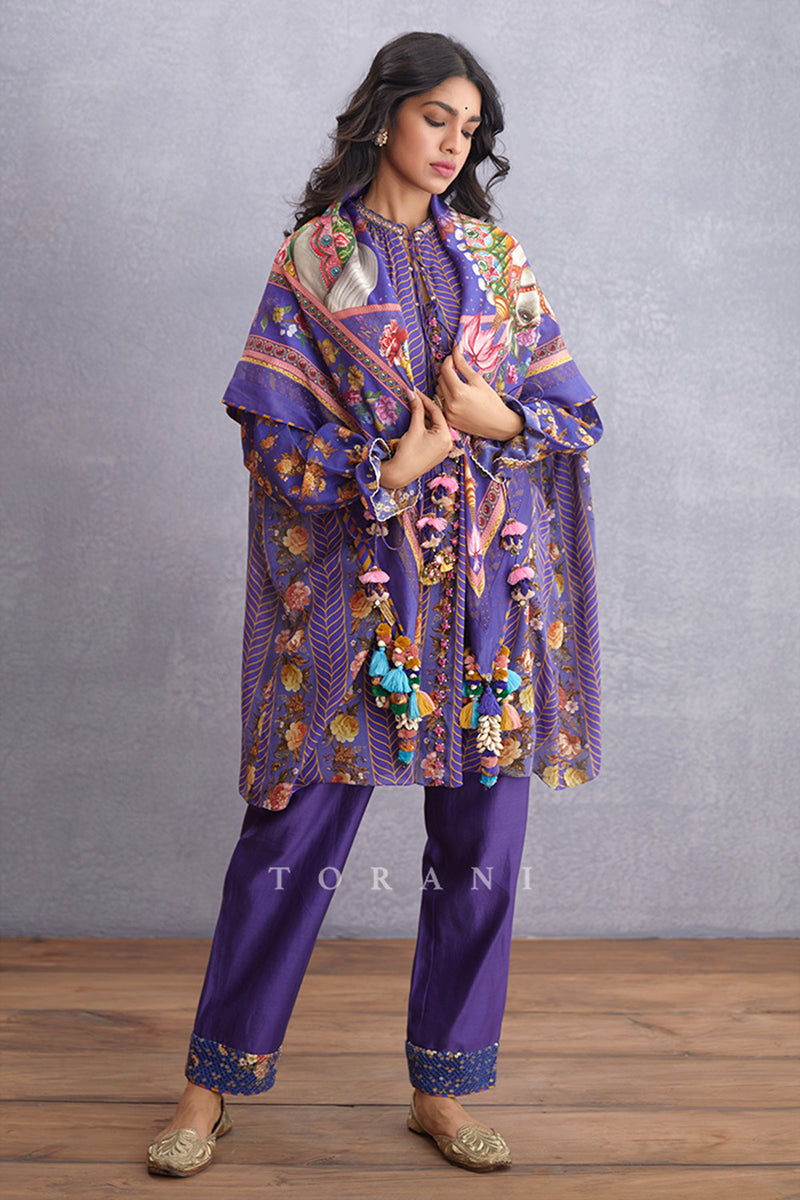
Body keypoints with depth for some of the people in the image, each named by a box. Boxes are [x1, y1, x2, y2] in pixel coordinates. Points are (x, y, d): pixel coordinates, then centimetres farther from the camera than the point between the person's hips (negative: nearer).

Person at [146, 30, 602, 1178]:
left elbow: (576, 412, 12)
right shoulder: (314, 258, 4)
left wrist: (499, 418, -8)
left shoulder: (498, 256, 12)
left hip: (492, 587, 3)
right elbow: (269, 430, -2)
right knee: (295, 832, 0)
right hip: (359, 578, -3)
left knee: (481, 844, 6)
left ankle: (444, 1092, 22)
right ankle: (212, 1088, 17)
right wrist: (384, 474, -14)